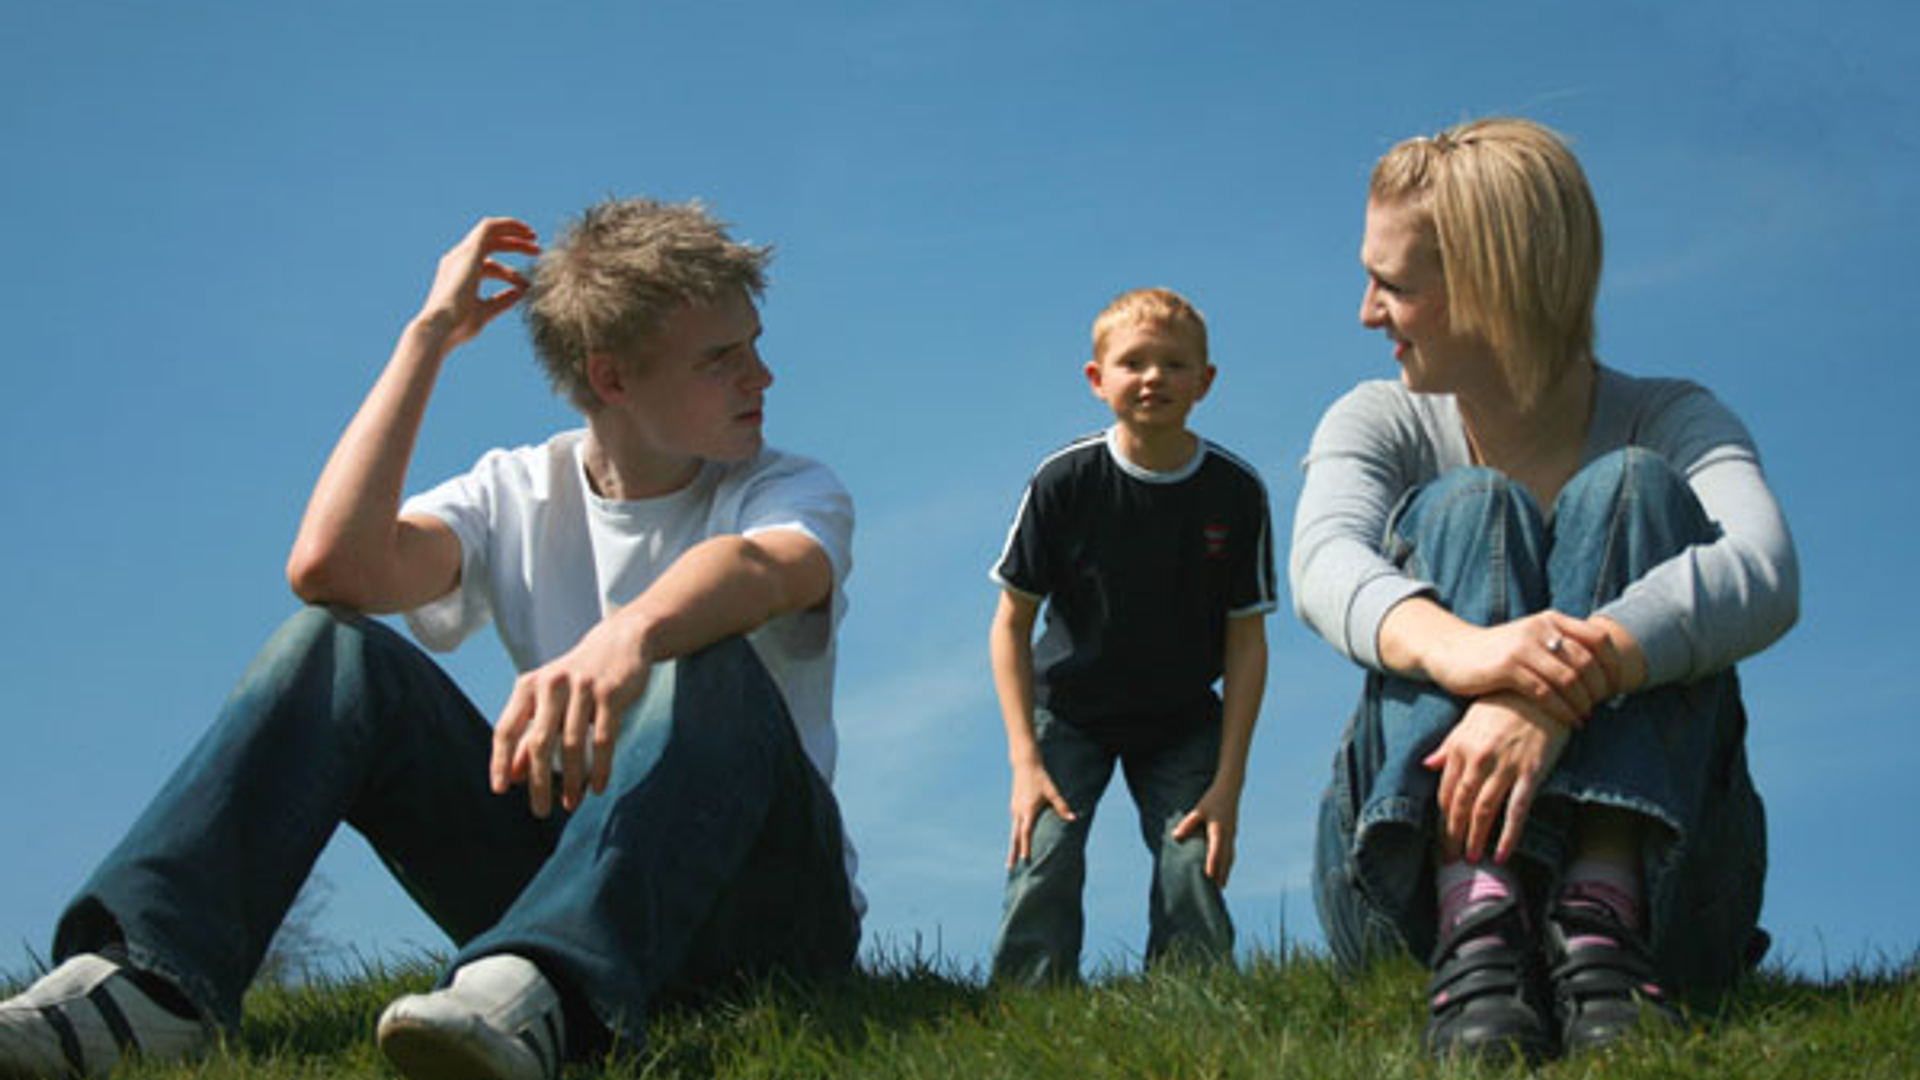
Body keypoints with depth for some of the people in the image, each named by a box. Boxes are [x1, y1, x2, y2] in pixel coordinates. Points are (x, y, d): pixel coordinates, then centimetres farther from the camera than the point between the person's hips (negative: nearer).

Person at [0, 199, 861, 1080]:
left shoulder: (795, 492, 0)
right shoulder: (518, 497, 8)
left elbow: (760, 573, -28)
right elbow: (330, 563, -13)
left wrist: (629, 634, -51)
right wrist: (430, 335, -7)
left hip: (767, 903, -2)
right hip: (566, 873, 3)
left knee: (710, 664, -33)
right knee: (332, 645, -13)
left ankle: (535, 992, -55)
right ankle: (145, 981, -30)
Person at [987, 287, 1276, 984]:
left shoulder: (1236, 492, -12)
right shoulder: (1064, 481, -16)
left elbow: (1247, 641, -7)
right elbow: (1012, 624, -8)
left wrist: (1228, 782, -12)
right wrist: (1025, 761, -16)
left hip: (1183, 724, 1)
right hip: (1068, 711, -1)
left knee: (1194, 877, -14)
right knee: (1043, 864, -19)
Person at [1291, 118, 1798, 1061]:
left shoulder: (1672, 422, 2)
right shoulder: (1380, 425, 7)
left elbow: (1764, 577, -21)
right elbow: (1325, 561, -17)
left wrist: (1560, 689, -41)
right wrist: (1454, 647, -42)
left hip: (1657, 865, -1)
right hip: (1415, 873, 1)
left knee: (1633, 490, -18)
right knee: (1462, 509, -19)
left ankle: (1602, 916, -37)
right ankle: (1479, 925, -41)